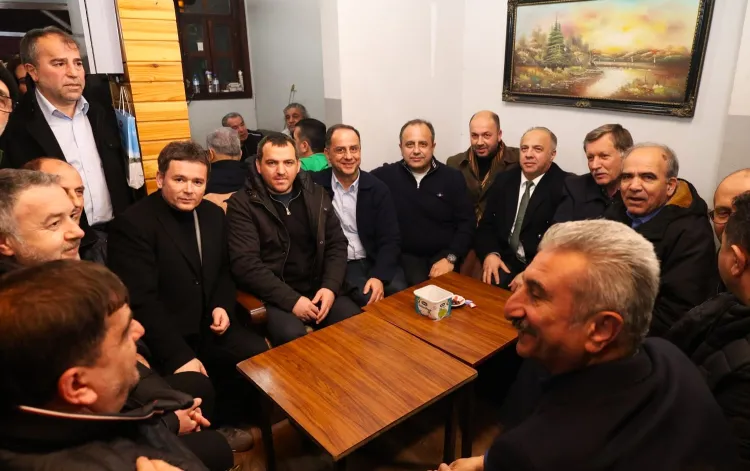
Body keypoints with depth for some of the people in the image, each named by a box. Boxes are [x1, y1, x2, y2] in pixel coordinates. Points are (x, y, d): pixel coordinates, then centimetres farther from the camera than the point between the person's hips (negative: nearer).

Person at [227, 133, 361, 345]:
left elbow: (337, 244, 9)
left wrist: (330, 287, -8)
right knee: (292, 337, -32)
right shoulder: (242, 204, -4)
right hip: (275, 296, -4)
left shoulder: (317, 195, 9)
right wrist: (291, 300, -19)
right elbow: (246, 264, -12)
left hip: (319, 289, 4)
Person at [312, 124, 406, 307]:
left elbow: (390, 240, -3)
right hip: (337, 264, -2)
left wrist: (379, 276, -18)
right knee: (369, 298, -27)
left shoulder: (377, 189, 2)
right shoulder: (316, 186, -2)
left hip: (374, 261, 2)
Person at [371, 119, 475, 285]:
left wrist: (450, 258, -10)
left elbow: (467, 223, 3)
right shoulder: (384, 176, 0)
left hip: (443, 255, 1)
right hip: (405, 255, -1)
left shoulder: (453, 177, 4)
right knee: (417, 285, -27)